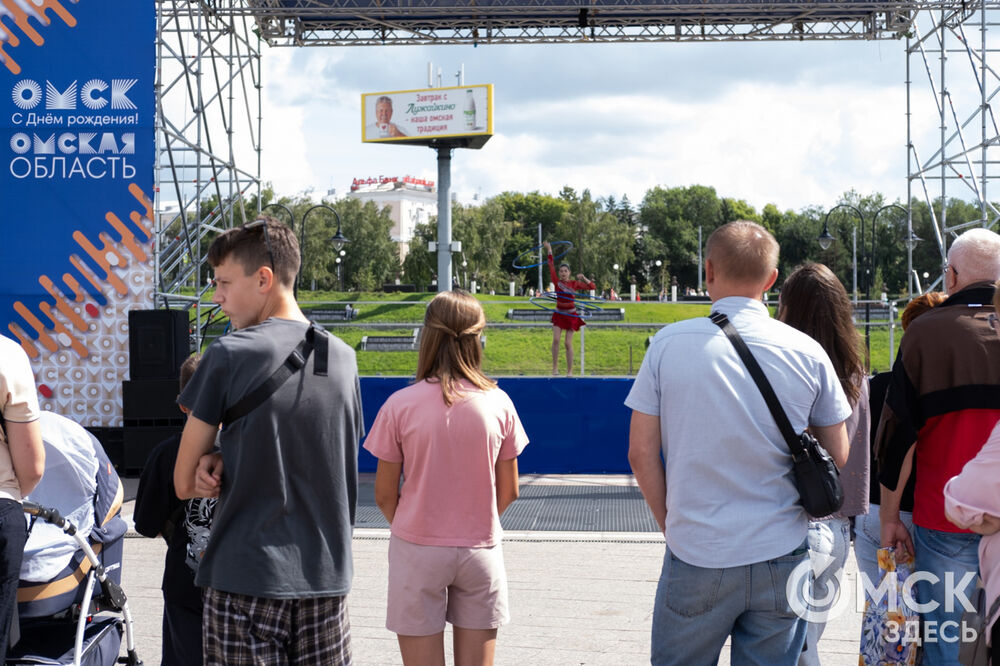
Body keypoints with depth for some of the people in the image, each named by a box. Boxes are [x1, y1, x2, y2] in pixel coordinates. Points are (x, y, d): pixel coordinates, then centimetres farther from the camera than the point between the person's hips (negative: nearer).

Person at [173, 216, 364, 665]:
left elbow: (184, 484, -3)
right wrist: (226, 462, 2)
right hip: (327, 577, 5)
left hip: (245, 581, -5)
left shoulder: (228, 356, -9)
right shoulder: (343, 358, 6)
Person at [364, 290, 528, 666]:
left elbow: (385, 495, -4)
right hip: (480, 549, 2)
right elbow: (508, 491, 2)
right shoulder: (498, 403, -5)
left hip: (417, 551, -1)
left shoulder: (400, 405, -10)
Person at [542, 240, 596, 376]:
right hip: (559, 314, 1)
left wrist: (583, 278, -12)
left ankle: (569, 371, 3)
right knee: (556, 339, -16)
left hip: (571, 316, -1)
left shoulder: (575, 284, 1)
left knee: (568, 343, -3)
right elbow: (551, 266, -2)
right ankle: (555, 367, -6)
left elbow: (593, 287, 1)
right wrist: (549, 251, -4)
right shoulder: (557, 282, 2)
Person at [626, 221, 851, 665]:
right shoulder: (807, 352, -2)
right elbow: (837, 457, 7)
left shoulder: (669, 343, -6)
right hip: (783, 560, 2)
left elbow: (641, 454, -3)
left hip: (696, 560, -1)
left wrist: (672, 526, 9)